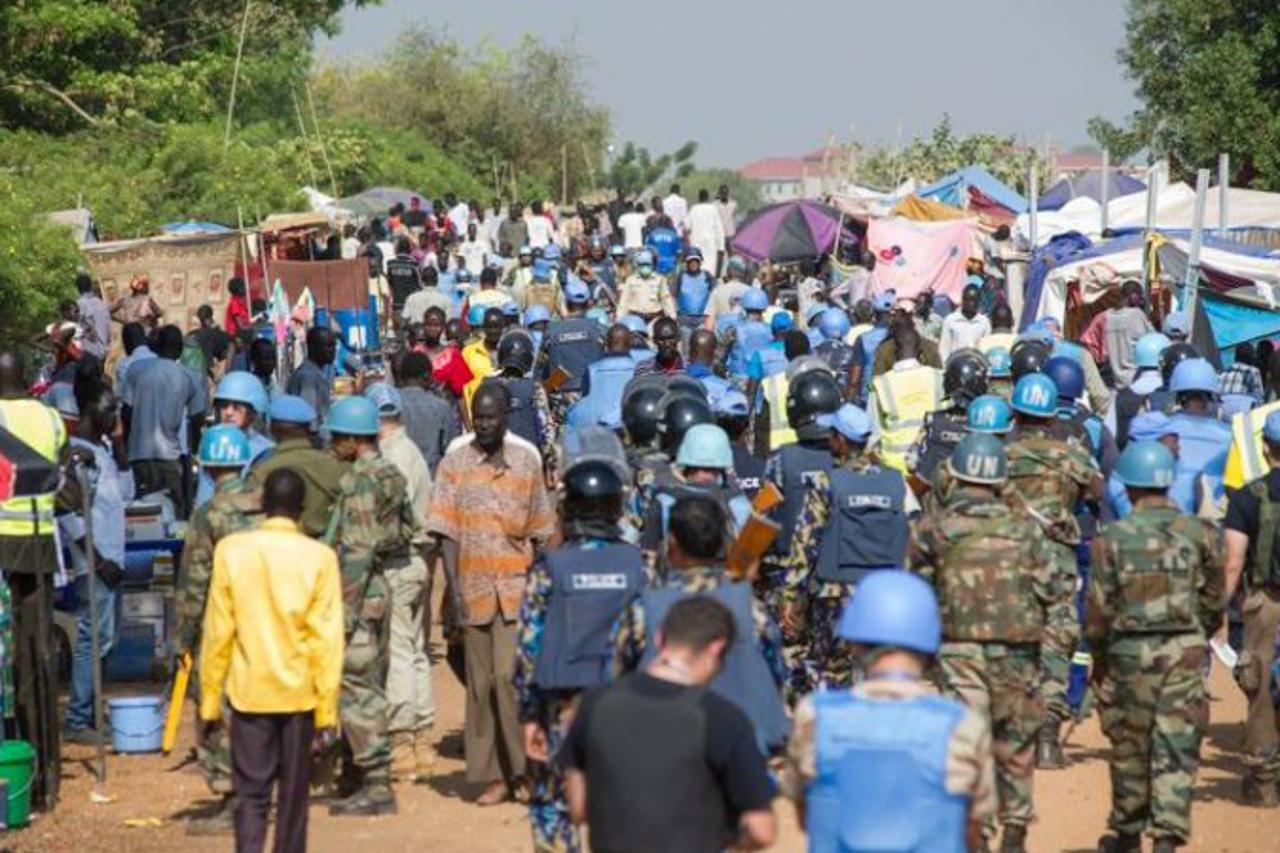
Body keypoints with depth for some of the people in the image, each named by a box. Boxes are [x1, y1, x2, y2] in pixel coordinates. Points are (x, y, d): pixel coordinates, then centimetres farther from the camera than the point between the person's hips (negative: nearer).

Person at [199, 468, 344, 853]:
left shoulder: (231, 551, -6)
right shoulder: (319, 557, -8)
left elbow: (218, 633, -2)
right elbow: (327, 639, -7)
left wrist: (210, 700, 5)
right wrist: (327, 707, -1)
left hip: (248, 691, 0)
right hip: (299, 692, 0)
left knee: (251, 794, 1)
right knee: (293, 794, 13)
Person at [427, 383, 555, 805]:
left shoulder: (526, 461, 5)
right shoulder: (455, 462, 1)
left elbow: (540, 532, 11)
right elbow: (445, 533, -2)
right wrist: (455, 593, -9)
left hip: (517, 587, -1)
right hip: (474, 589, 1)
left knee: (509, 676, -14)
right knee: (480, 684, 5)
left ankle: (522, 766, -3)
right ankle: (494, 774, 12)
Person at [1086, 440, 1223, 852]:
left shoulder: (1113, 537, -7)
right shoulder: (1199, 534, 0)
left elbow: (1098, 607, -5)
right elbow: (1213, 602, 7)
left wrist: (1098, 657, 9)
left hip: (1130, 652, -1)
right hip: (1186, 649, 1)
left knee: (1129, 746, 13)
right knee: (1177, 749, 2)